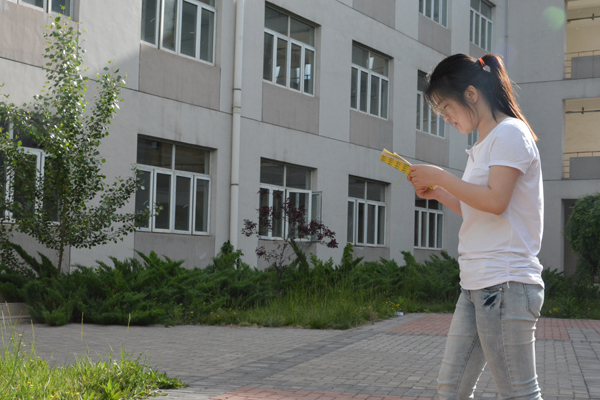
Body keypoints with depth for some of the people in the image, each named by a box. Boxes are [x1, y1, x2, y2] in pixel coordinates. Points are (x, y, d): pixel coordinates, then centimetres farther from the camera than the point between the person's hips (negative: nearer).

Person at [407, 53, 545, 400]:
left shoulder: (510, 133, -7)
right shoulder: (483, 146, 21)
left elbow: (495, 201, -19)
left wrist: (440, 176, -11)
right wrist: (438, 193, 12)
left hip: (505, 284, -10)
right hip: (476, 285, 10)